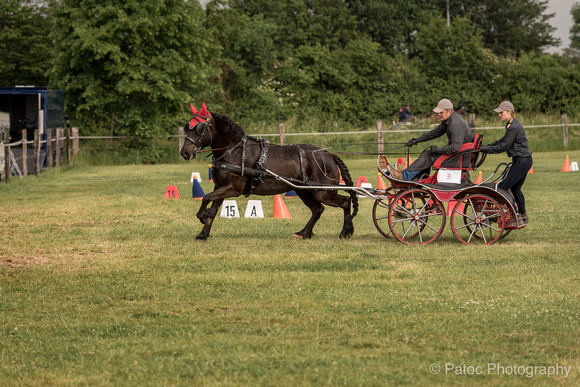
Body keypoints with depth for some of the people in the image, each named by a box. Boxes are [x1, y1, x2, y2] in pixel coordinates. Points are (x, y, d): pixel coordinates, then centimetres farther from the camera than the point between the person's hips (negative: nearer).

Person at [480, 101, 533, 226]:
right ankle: (523, 216, 31)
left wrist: (487, 149, -8)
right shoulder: (511, 124, 12)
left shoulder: (514, 127, -20)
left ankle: (517, 217, -8)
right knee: (515, 188, 22)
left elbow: (504, 146, -17)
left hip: (522, 162, -10)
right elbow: (504, 140, 23)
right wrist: (488, 146, 15)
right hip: (525, 161, 10)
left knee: (502, 188, -10)